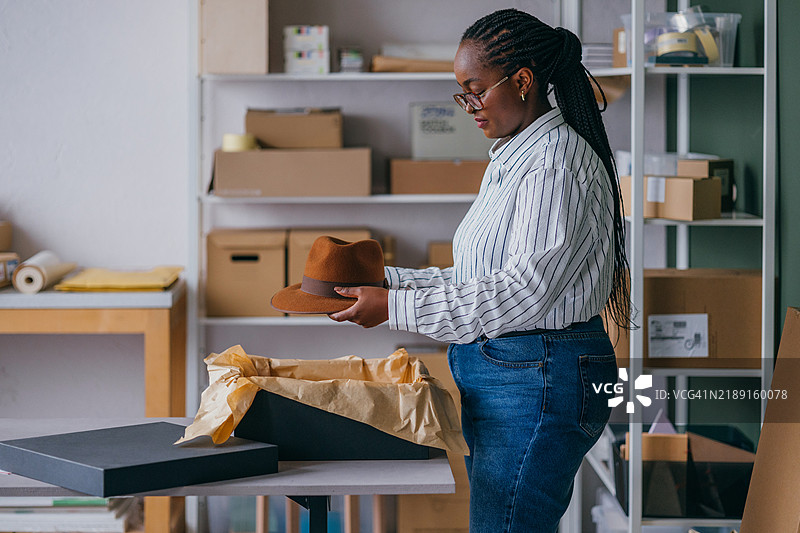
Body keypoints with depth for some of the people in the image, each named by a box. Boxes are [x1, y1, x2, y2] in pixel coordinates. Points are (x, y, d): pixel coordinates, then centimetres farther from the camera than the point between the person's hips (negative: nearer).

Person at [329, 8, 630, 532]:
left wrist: (396, 306, -18)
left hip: (539, 380, -10)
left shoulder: (558, 163, -15)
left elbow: (524, 292, -21)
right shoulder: (510, 159, 17)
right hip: (493, 372, 10)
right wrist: (387, 278, 11)